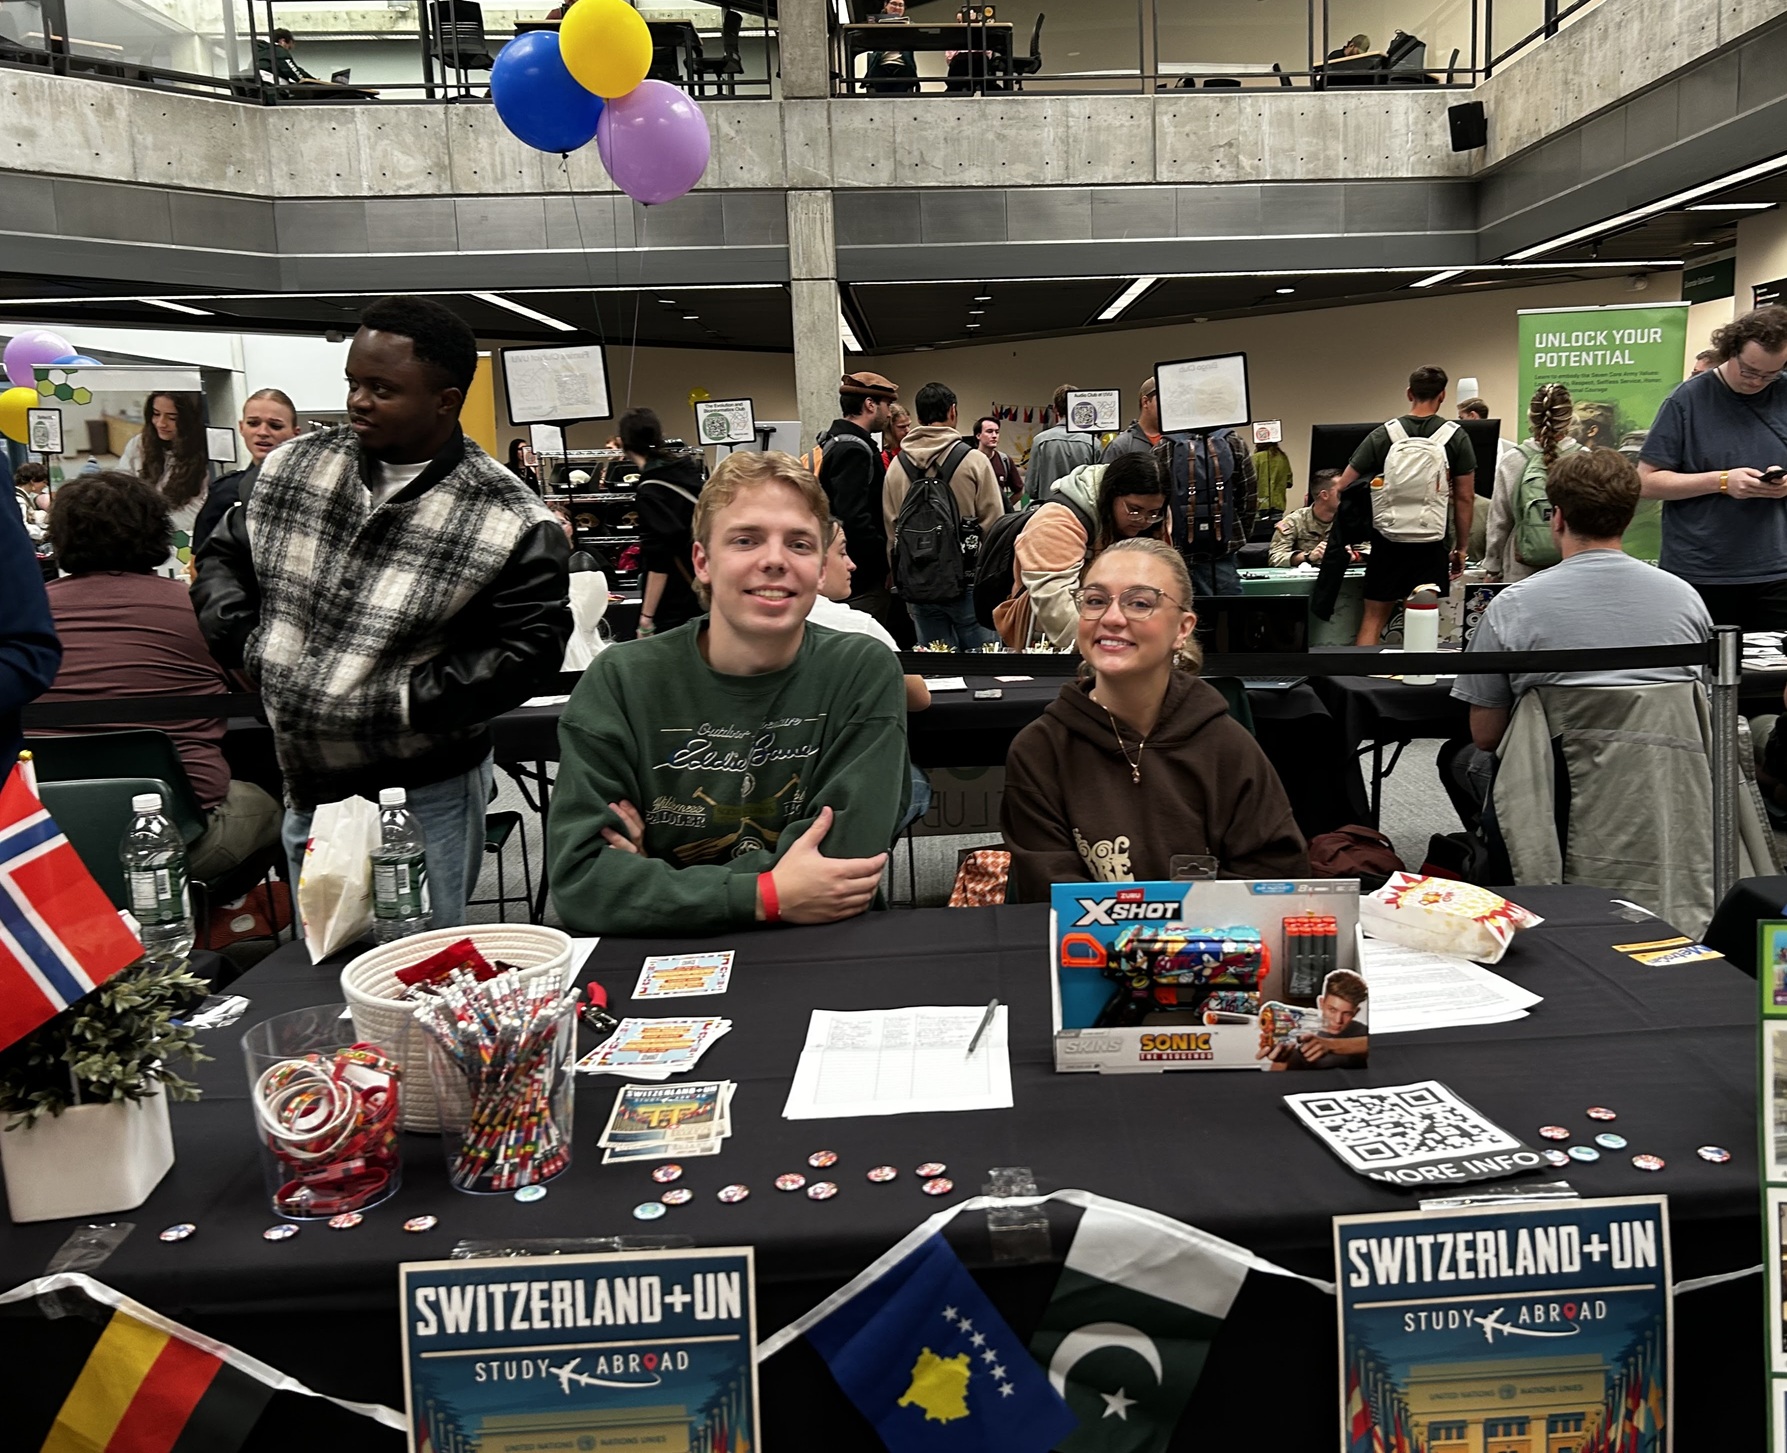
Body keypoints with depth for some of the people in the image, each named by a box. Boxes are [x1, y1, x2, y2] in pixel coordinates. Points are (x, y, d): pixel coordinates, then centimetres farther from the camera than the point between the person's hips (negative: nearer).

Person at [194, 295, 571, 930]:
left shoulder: (511, 524, -16)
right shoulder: (293, 466, 0)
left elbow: (528, 651, -17)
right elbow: (224, 556, 13)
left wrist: (402, 701, -20)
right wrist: (248, 643, -2)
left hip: (425, 799, -5)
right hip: (305, 788, 6)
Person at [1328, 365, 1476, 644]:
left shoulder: (1383, 435, -1)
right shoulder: (1456, 437, -2)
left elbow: (1342, 487, -1)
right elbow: (1465, 498, -1)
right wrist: (1462, 548, 7)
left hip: (1387, 541, 1)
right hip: (1430, 546, -1)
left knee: (1373, 618, 7)